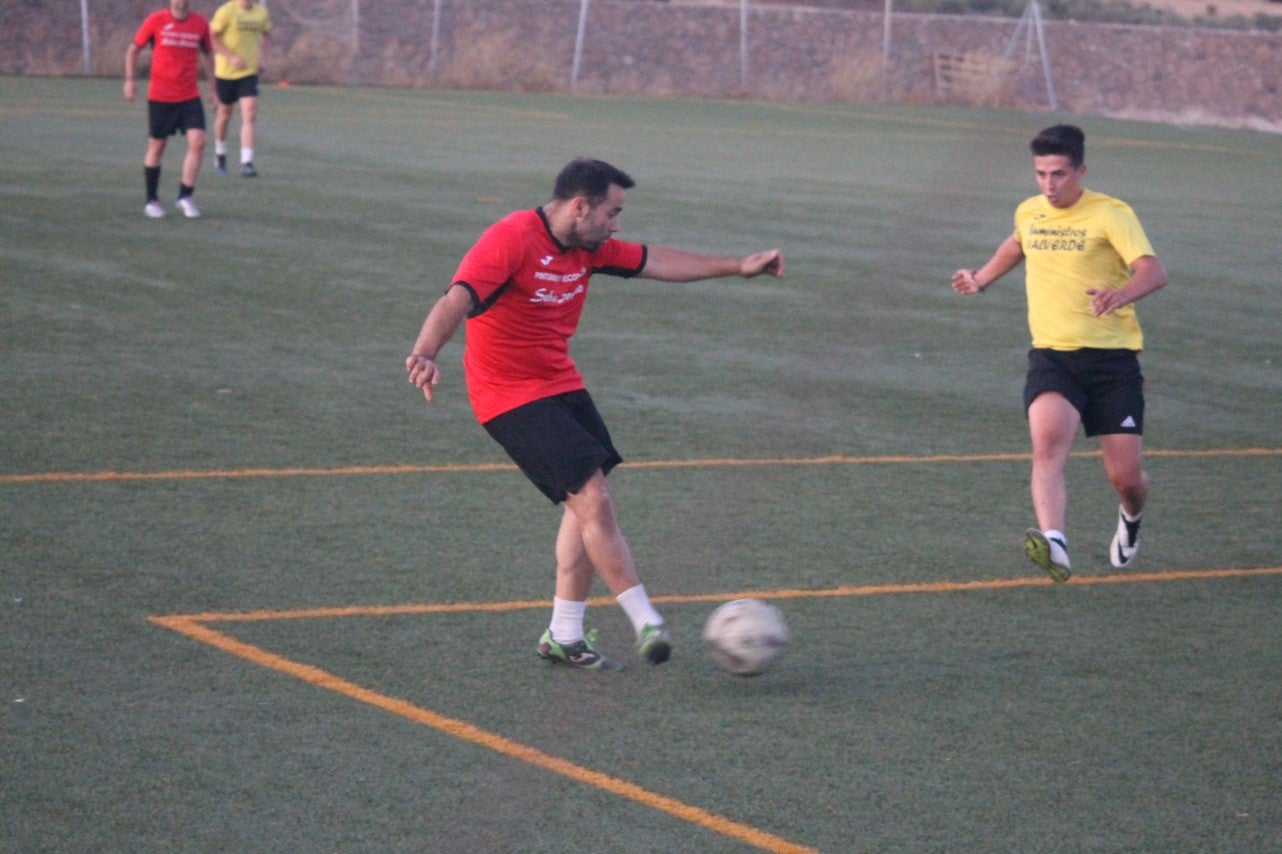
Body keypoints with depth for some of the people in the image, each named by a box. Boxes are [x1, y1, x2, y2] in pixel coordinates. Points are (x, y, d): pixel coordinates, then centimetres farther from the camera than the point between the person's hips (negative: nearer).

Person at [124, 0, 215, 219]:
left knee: (197, 142, -13)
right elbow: (133, 50, 5)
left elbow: (208, 53, 17)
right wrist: (130, 80, -4)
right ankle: (152, 201, 18)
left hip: (190, 97, 2)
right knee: (156, 146, 5)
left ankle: (185, 197, -2)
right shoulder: (155, 21, -4)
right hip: (159, 97, -2)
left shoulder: (200, 24, 3)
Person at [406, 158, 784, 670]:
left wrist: (737, 267, 20)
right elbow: (457, 301, -34)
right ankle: (646, 623, -8)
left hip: (561, 386, 10)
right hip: (512, 397, -10)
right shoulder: (510, 242, -22)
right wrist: (425, 353, -53)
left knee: (588, 504, 10)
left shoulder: (587, 249, 5)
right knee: (594, 500, -15)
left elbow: (655, 263, 17)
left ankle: (564, 637, 18)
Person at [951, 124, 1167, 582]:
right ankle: (1054, 544, -43)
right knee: (1048, 443, -28)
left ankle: (1131, 518, 37)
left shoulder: (1111, 214, -7)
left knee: (1126, 477, -1)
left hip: (1112, 356, -3)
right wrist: (981, 278, 37)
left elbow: (1154, 270, -21)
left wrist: (1122, 294, -40)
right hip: (1052, 355, 3)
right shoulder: (1028, 212, 10)